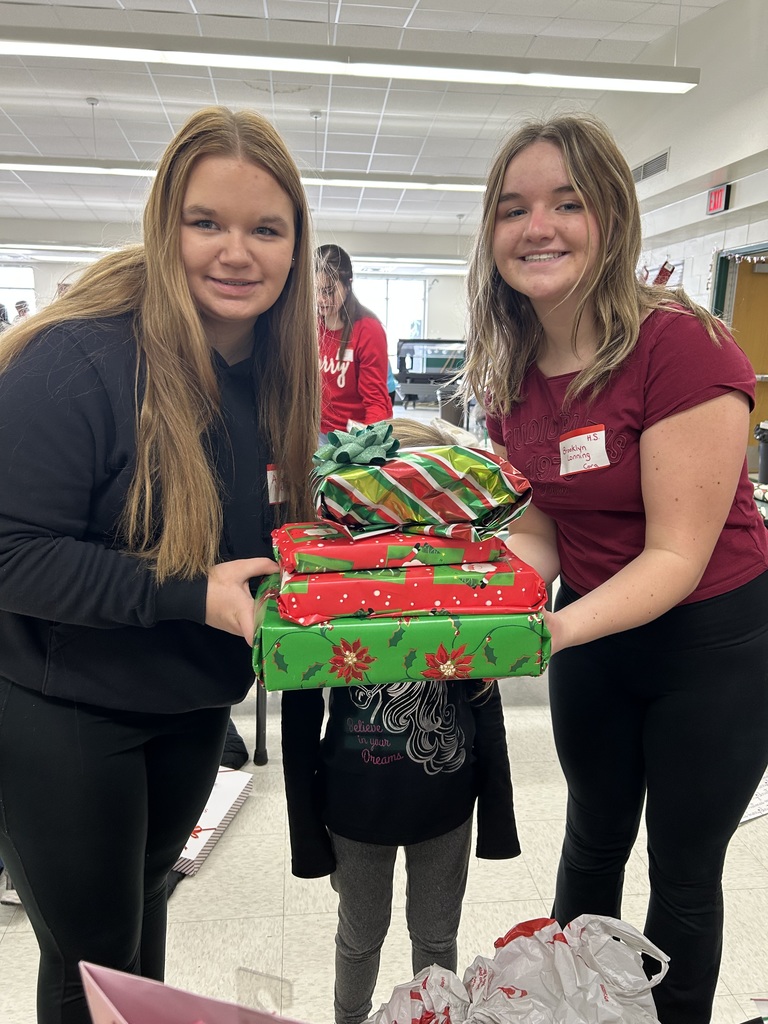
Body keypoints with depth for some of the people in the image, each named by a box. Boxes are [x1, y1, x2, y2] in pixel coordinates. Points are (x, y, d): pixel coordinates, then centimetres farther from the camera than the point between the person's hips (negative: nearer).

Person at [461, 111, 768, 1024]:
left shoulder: (682, 346, -25)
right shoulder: (510, 373, -5)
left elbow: (677, 554, -25)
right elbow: (535, 529, -3)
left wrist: (561, 629, -39)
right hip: (591, 632, 6)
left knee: (683, 871, 15)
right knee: (594, 841, 24)